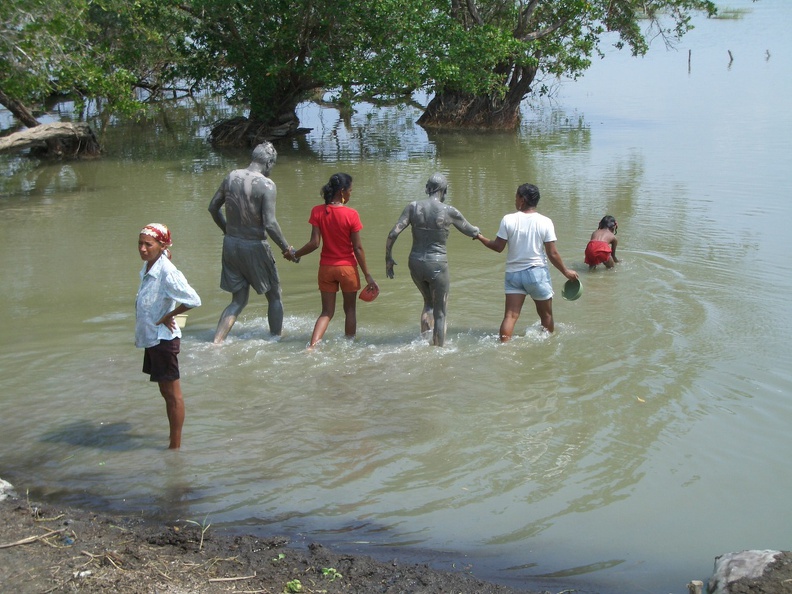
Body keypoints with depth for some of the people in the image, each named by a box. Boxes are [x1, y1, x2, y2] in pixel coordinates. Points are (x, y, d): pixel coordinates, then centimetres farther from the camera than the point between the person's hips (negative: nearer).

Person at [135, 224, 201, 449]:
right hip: (151, 338, 9)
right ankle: (174, 440, 28)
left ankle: (175, 446, 8)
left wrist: (167, 317, -19)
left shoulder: (167, 273, -22)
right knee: (166, 391, 17)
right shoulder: (147, 268, 5)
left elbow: (193, 300, -28)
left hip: (163, 339, -9)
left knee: (172, 393, 0)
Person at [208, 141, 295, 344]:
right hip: (254, 246, -6)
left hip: (230, 244, 6)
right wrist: (286, 248, -10)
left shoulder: (231, 177, 2)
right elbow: (269, 224, -22)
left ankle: (216, 342, 4)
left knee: (238, 300, 16)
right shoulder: (266, 184, -16)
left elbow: (213, 207, 12)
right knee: (274, 296, 16)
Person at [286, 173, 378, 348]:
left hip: (326, 267, 3)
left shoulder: (318, 211, -7)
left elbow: (314, 243, -10)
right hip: (348, 268, -3)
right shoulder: (351, 214, -14)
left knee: (327, 312, 10)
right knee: (350, 309, 17)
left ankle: (312, 346, -8)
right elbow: (358, 248, -11)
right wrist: (368, 276, -4)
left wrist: (295, 254, 7)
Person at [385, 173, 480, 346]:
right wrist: (477, 231, 30)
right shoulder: (449, 211, -9)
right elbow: (471, 232, 5)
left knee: (428, 302, 28)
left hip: (415, 263, 4)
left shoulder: (413, 207, -3)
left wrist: (388, 258, 3)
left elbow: (393, 233, -9)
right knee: (440, 312, 11)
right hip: (437, 264, -4)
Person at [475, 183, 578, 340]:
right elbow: (552, 254, -9)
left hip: (513, 273, 1)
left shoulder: (508, 220, -8)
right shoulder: (545, 222, -10)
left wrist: (480, 237, 15)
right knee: (546, 315, 17)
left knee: (510, 315, 0)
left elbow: (498, 247, -2)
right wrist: (566, 272, 4)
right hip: (537, 273, -1)